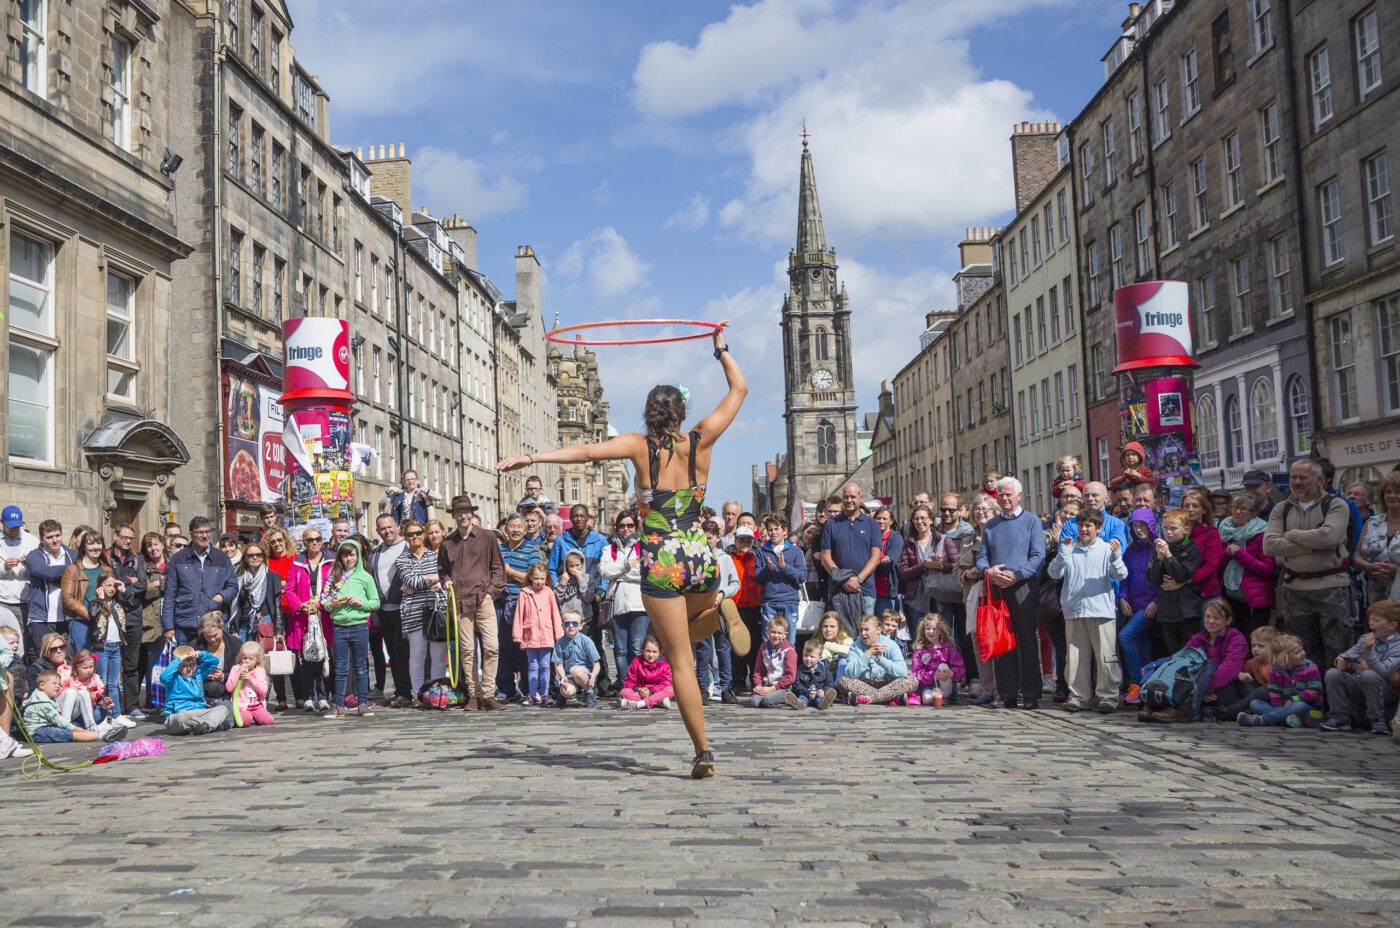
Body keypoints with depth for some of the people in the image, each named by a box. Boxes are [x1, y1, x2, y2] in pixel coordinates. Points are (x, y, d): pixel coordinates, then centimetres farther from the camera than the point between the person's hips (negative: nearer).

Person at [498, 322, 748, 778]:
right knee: (681, 635, 30)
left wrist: (531, 457, -20)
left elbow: (587, 451, -19)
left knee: (681, 661, 2)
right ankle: (718, 614, -4)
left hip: (661, 564, -3)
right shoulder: (700, 442, 2)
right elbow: (739, 389, 12)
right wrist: (721, 347, 22)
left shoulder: (640, 446, -5)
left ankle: (703, 753, -2)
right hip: (701, 558, 3)